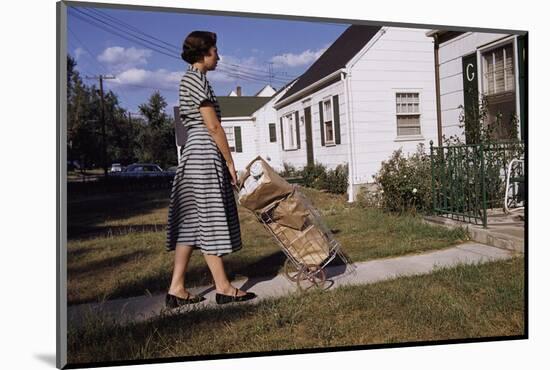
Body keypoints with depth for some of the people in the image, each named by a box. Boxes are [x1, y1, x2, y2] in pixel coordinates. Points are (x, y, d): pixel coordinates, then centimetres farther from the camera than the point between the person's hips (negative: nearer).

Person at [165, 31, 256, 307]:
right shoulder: (197, 78, -8)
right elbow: (213, 126, -14)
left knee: (191, 220, 7)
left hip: (192, 152, 10)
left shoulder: (188, 78, 22)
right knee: (210, 218, -6)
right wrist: (230, 161, -9)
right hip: (206, 151, -10)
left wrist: (224, 159, 19)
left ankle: (177, 289, 10)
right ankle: (223, 288, 3)